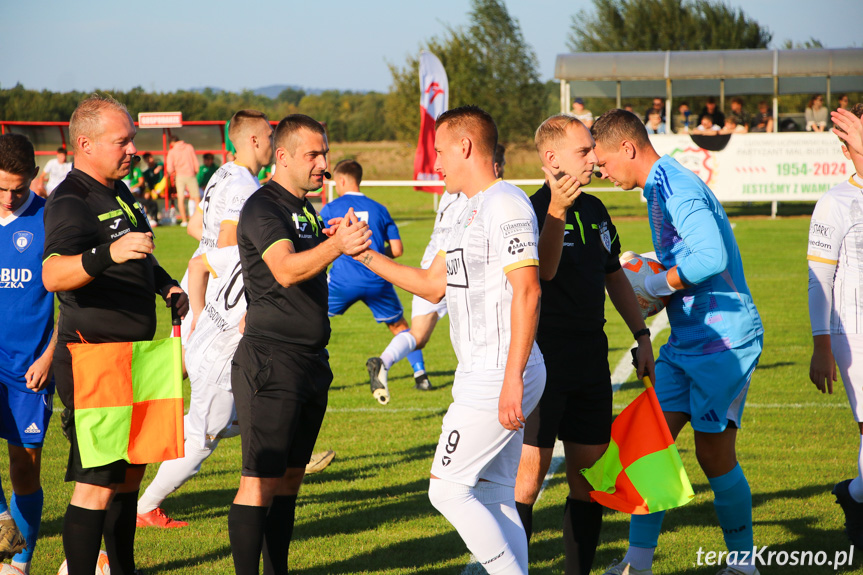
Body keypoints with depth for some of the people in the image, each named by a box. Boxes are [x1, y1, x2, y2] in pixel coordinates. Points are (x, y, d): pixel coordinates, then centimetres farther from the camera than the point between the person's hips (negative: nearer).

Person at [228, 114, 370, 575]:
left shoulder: (306, 209, 16)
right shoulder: (263, 208, -13)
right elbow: (286, 270, -30)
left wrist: (345, 241, 8)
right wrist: (335, 245, -46)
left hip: (310, 362, 9)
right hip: (270, 363, -9)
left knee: (291, 476, 12)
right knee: (262, 479, -10)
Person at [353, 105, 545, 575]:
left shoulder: (506, 206, -13)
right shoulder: (469, 213, 20)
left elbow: (527, 292, -20)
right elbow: (433, 285, 26)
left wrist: (513, 379, -25)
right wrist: (364, 254, 20)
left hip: (500, 377, -10)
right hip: (481, 377, 10)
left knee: (447, 489, -10)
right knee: (493, 498, 9)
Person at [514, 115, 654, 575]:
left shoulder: (595, 210, 13)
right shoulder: (531, 210, -11)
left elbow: (615, 276, 25)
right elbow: (544, 270, -28)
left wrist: (641, 336, 21)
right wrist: (556, 212, -41)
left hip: (590, 361, 8)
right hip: (543, 362, -7)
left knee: (590, 475, 9)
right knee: (529, 474, -9)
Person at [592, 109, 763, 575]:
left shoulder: (677, 188, -18)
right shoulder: (662, 187, 14)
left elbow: (711, 258, -31)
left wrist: (657, 285, -18)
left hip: (723, 339, -10)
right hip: (686, 340, 10)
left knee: (714, 454, -3)